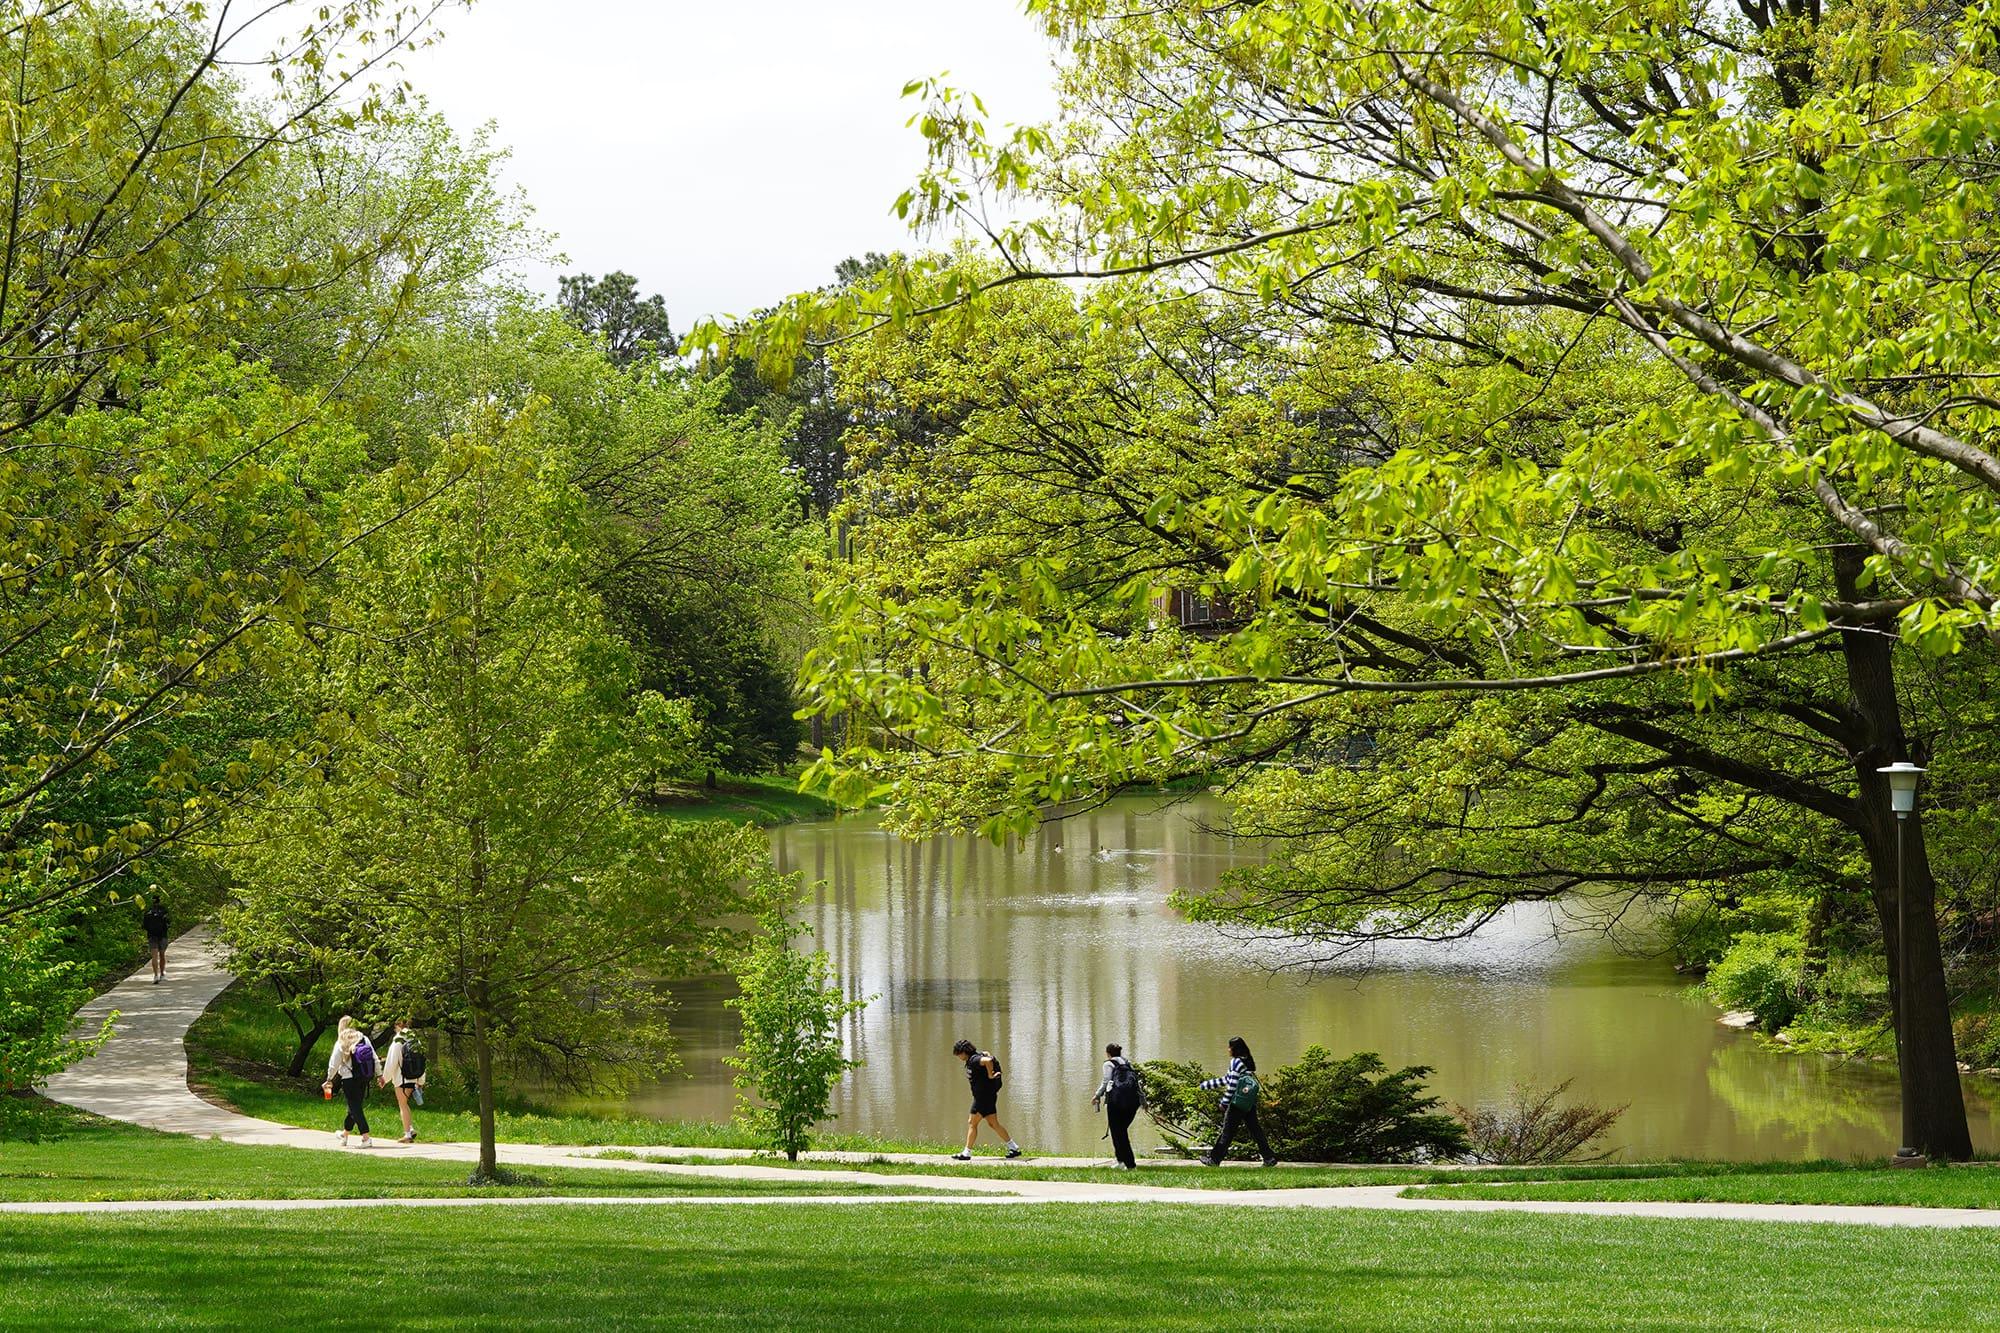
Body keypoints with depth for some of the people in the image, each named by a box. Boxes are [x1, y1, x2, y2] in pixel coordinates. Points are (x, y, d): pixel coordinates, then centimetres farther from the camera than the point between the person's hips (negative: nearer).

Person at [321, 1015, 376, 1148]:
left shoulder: (341, 1043, -9)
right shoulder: (364, 1039, 3)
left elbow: (334, 1064, -4)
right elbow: (375, 1058, 3)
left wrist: (329, 1080, 8)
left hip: (349, 1079, -5)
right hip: (363, 1079, 5)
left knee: (355, 1108, -2)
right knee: (356, 1106, 18)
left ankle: (366, 1138, -12)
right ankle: (345, 1134, 37)